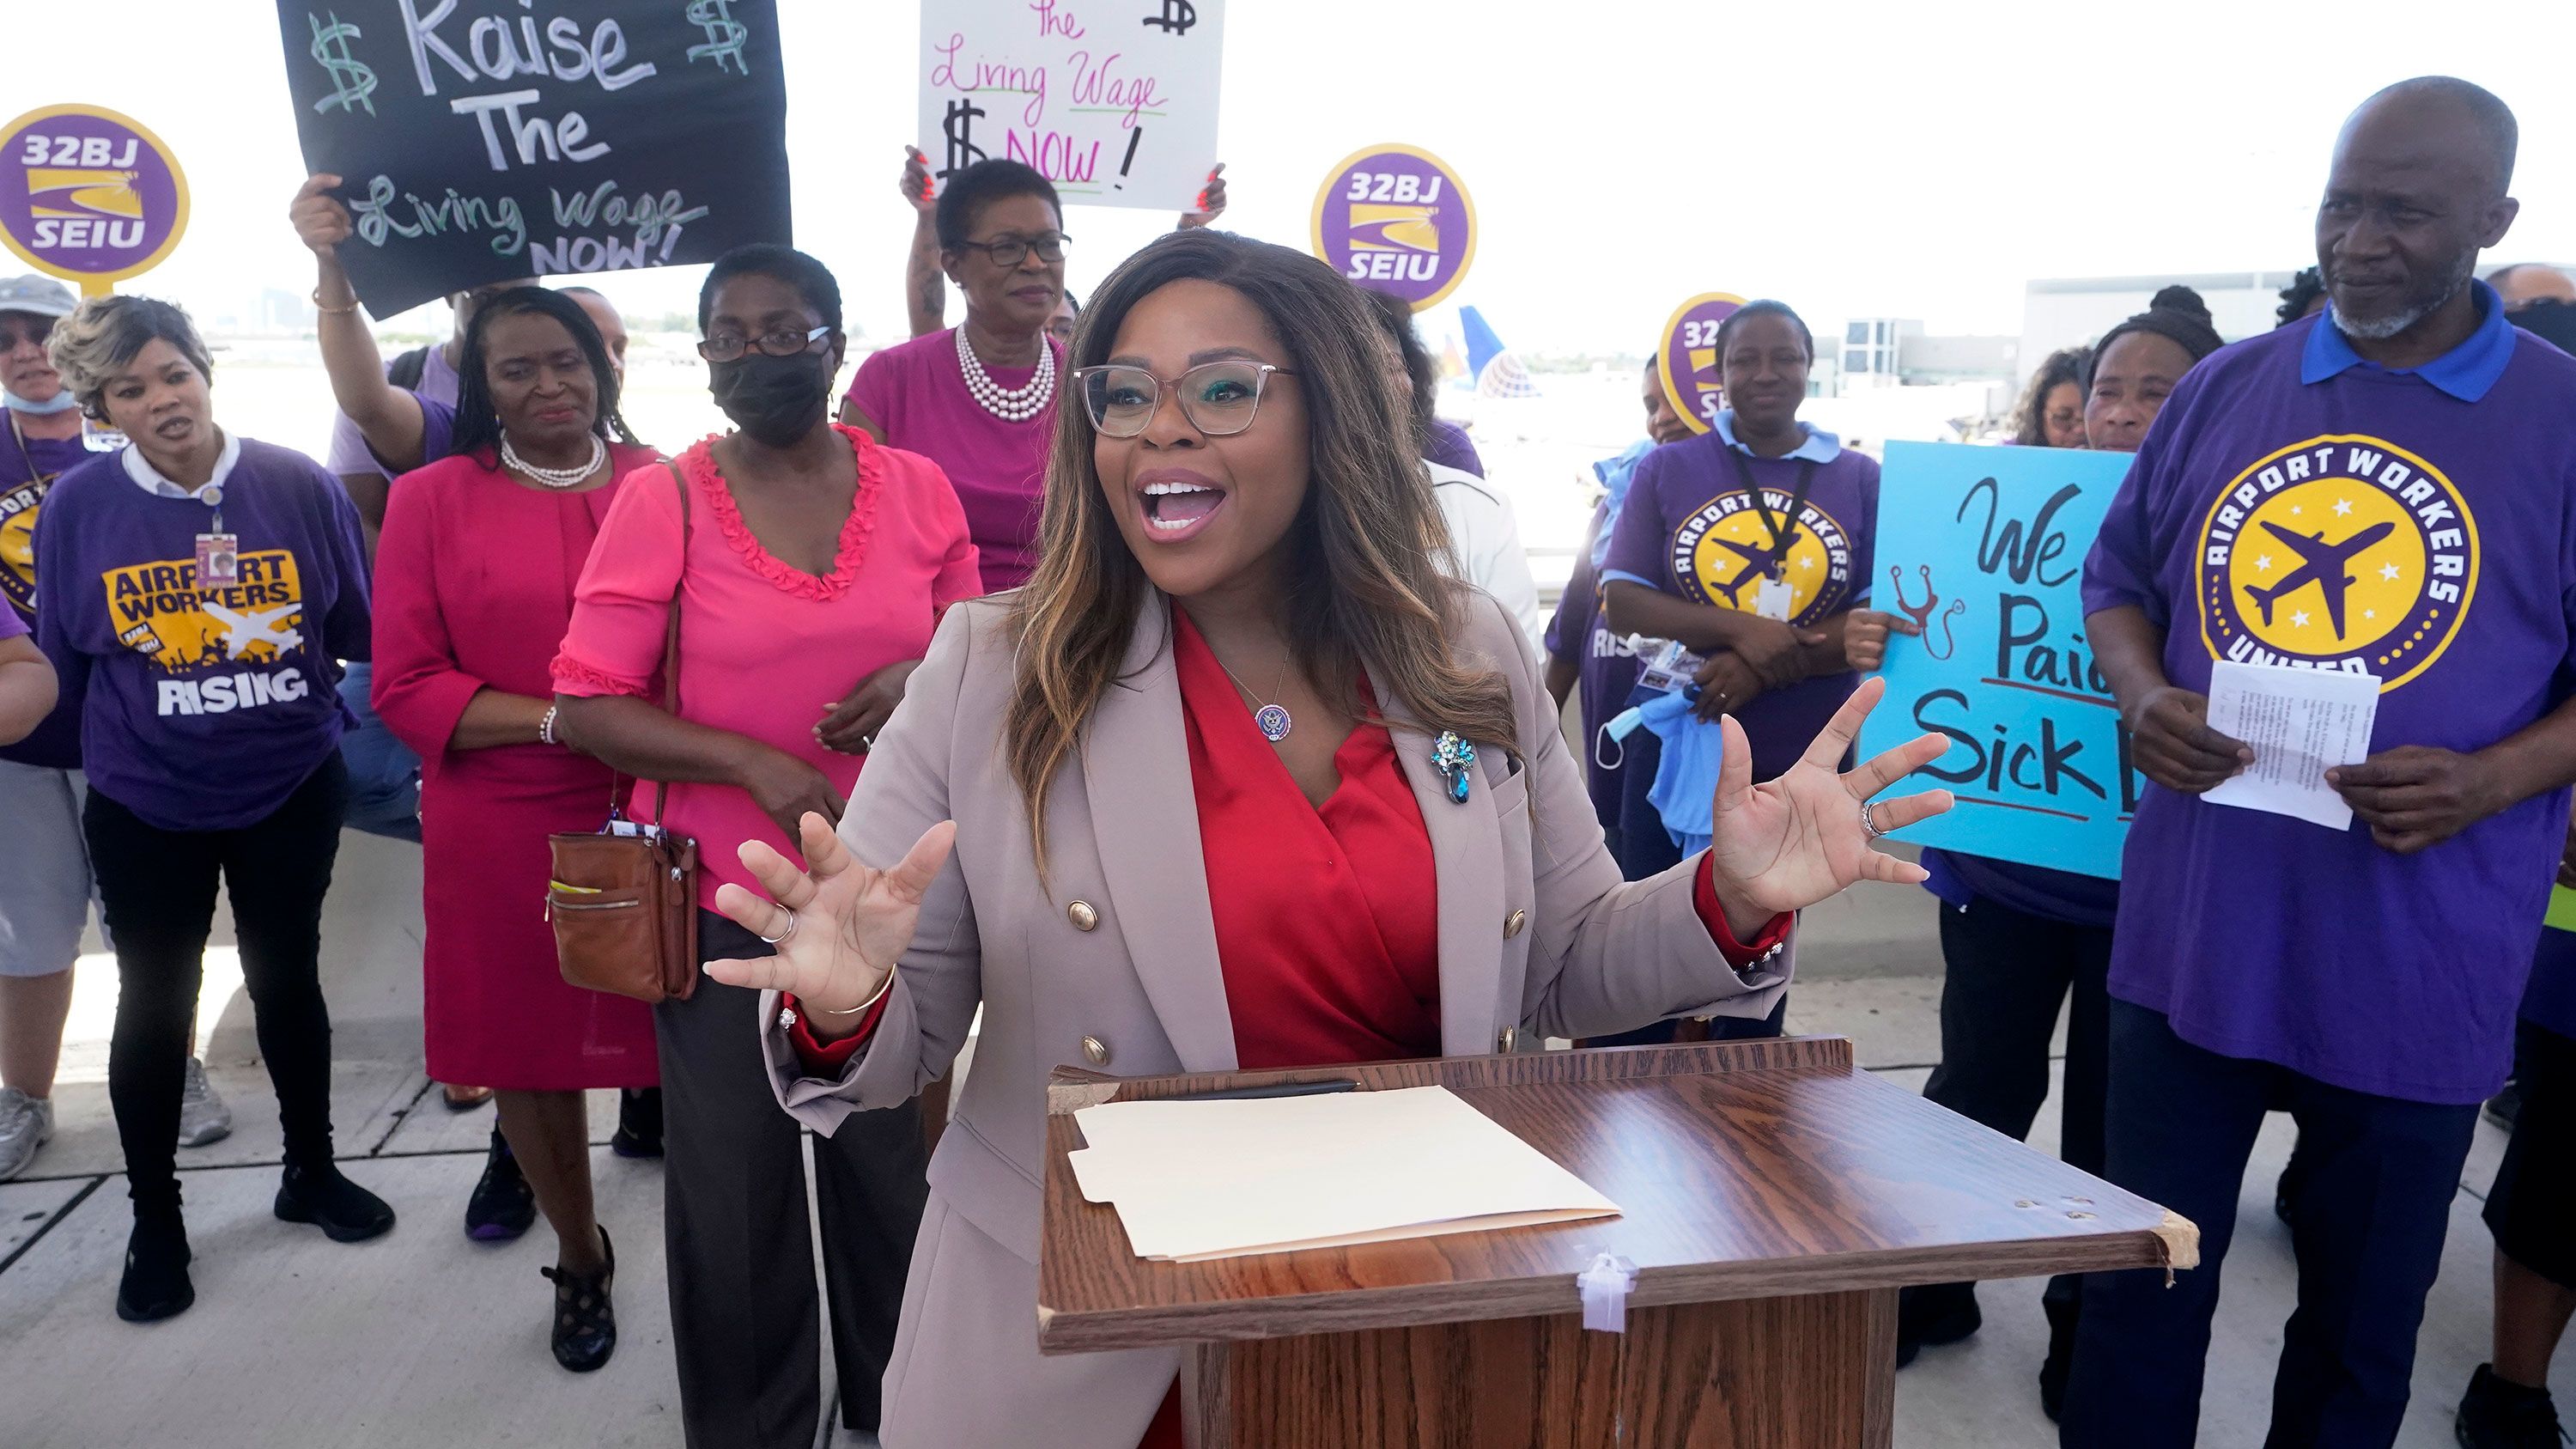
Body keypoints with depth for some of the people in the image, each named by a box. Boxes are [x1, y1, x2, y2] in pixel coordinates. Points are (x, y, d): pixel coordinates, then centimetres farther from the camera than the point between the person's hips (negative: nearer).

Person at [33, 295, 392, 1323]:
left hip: (292, 792, 0)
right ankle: (154, 1219, 28)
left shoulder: (299, 486, -10)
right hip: (145, 809, 0)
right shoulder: (78, 506, -8)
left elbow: (359, 627, 2)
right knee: (155, 1004, 10)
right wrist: (121, 735, 11)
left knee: (288, 980, 14)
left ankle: (311, 1170, 34)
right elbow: (61, 661, 5)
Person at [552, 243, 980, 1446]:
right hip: (726, 895, -2)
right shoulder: (661, 500, -5)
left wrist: (920, 679, -12)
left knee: (892, 1161, 14)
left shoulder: (917, 488, 1)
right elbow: (588, 705, -7)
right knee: (735, 1185, 11)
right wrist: (757, 765, -18)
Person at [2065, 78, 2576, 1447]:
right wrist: (2144, 698, -8)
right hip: (2193, 936, 2)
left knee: (2360, 1329, 16)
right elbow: (2119, 581, 12)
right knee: (2138, 1301, 12)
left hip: (2414, 966, -1)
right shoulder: (2223, 389, 5)